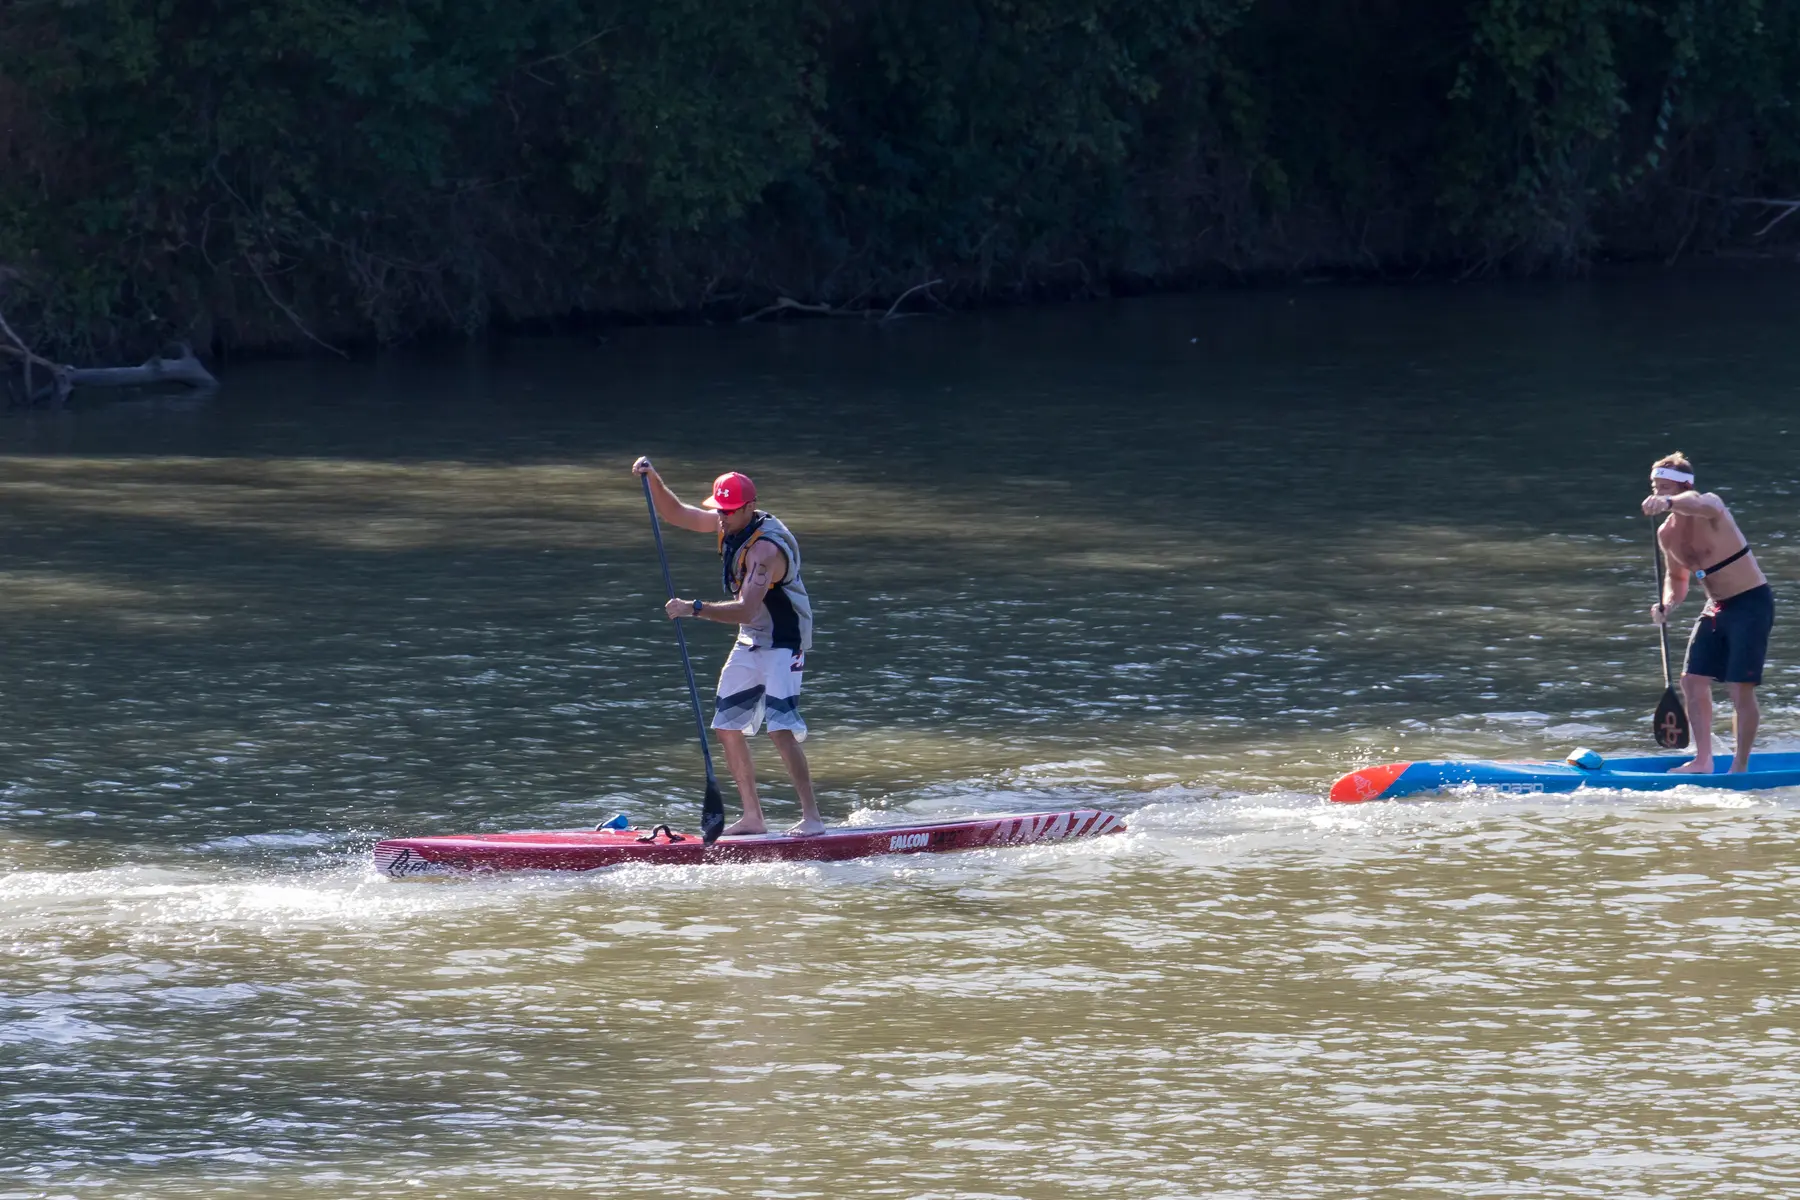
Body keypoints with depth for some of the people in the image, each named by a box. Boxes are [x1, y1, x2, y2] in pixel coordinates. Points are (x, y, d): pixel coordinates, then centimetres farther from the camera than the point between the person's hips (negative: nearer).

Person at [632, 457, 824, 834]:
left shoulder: (766, 548, -27)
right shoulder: (728, 523, 0)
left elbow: (746, 610, -37)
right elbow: (676, 514, 7)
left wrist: (695, 609, -45)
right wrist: (652, 479, -9)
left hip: (784, 644, -9)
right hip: (750, 643, 9)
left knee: (780, 728, -21)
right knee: (727, 728, 7)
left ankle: (812, 817, -20)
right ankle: (753, 817, 13)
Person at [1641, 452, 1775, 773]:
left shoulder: (1709, 506, -19)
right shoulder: (1667, 534, 4)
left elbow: (1701, 505, -46)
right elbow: (1677, 578, 19)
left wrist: (1669, 503, -67)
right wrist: (1667, 604, -3)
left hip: (1751, 604, -8)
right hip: (1716, 608, 8)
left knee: (1740, 687, -9)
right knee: (1692, 681, 4)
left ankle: (1741, 767, 2)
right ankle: (1703, 761, 14)